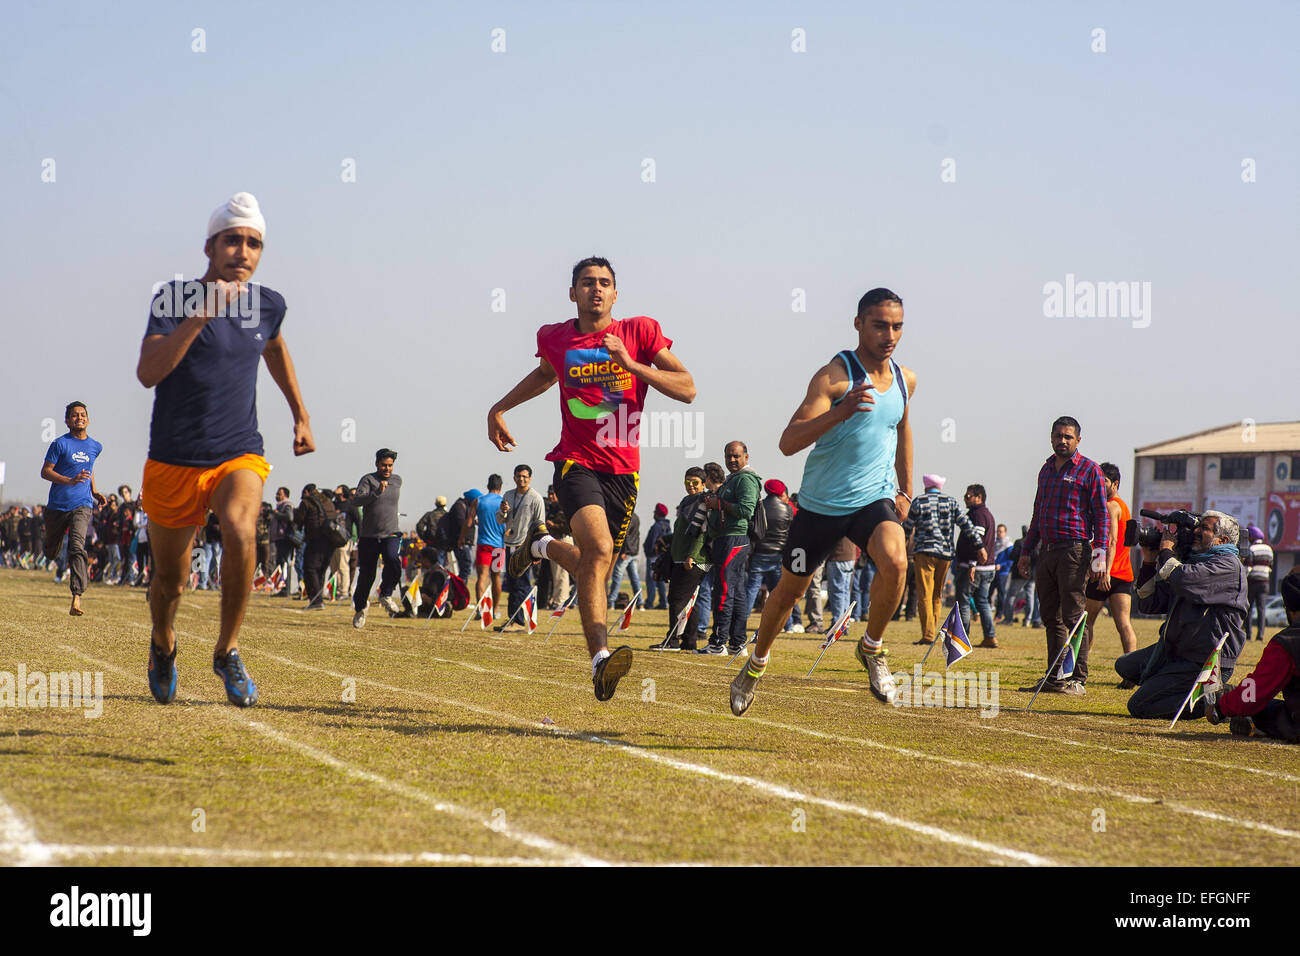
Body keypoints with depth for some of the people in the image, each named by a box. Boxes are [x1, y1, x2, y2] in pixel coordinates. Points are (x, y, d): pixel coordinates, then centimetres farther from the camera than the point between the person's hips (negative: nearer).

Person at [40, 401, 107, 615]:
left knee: (77, 547, -20)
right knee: (51, 553, 11)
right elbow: (45, 471, -8)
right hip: (57, 506, 0)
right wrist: (70, 481, -21)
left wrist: (94, 492, 18)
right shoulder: (60, 444, -3)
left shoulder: (95, 447, 11)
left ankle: (77, 598, -29)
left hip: (82, 505, 1)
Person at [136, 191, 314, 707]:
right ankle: (163, 644, 45)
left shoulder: (268, 305, 2)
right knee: (169, 580, 9)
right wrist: (202, 314, -34)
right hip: (174, 464, -1)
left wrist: (301, 414, 28)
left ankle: (227, 651, -13)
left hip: (239, 456, 1)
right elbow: (148, 372, -27)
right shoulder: (175, 297, -11)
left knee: (240, 531, -30)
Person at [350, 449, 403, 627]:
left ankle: (386, 594, -5)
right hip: (369, 536, -2)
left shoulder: (397, 480, 9)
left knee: (393, 560, -28)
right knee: (366, 576, 4)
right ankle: (360, 607, 31)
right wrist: (376, 492, -33)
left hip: (391, 534, 2)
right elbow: (356, 501, -21)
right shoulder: (368, 480, -6)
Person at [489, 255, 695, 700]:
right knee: (598, 548, -27)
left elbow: (687, 389, -6)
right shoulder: (554, 339, 5)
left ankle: (543, 545, 47)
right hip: (576, 461, -2)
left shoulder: (641, 332, -1)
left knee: (594, 565, 12)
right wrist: (499, 408, 23)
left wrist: (632, 364, -16)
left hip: (623, 469, 2)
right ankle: (600, 660, -33)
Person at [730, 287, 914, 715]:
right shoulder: (834, 375, -17)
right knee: (789, 589, 10)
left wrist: (905, 490, 22)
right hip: (821, 503, -3)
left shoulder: (905, 380, 2)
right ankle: (756, 664, 36)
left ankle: (872, 647, -3)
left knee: (895, 561, -27)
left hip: (876, 498, 3)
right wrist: (841, 411, -40)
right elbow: (788, 442, -26)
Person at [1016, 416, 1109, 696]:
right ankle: (1054, 678, 12)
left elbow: (1101, 514, -5)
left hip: (1074, 550, -7)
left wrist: (1099, 554, -13)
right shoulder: (1046, 469, 19)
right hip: (1047, 552, 7)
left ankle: (1078, 680, -6)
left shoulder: (1089, 470, -1)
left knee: (1073, 617, -7)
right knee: (1051, 617, 7)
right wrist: (1026, 550, 21)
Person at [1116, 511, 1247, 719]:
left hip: (1205, 662, -10)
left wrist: (1166, 549, -11)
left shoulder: (1228, 565, -13)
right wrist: (1149, 561, 4)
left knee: (1138, 706, -13)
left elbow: (1183, 581, -30)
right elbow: (1149, 604, 14)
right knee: (1125, 666, 22)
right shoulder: (1191, 564, 15)